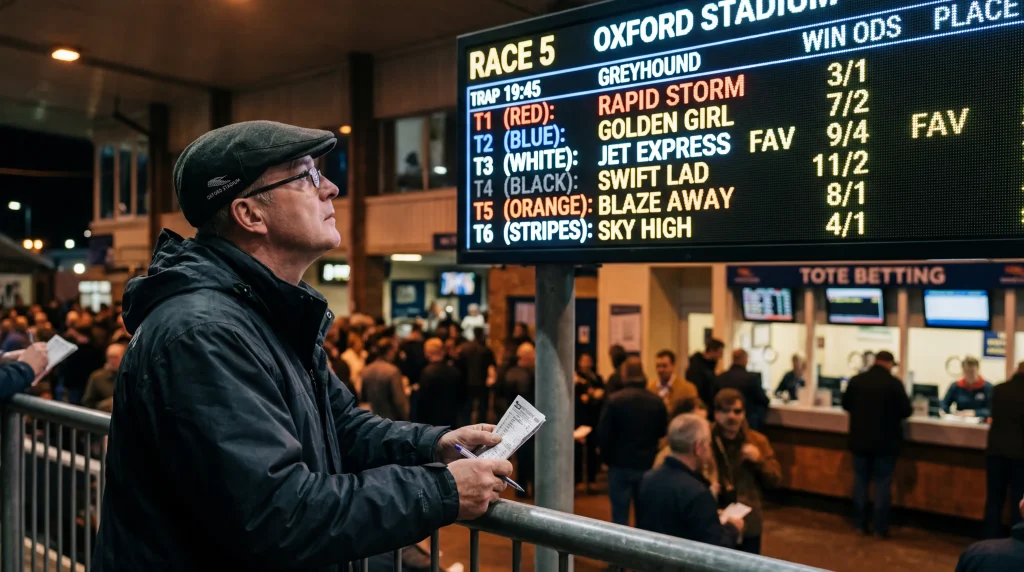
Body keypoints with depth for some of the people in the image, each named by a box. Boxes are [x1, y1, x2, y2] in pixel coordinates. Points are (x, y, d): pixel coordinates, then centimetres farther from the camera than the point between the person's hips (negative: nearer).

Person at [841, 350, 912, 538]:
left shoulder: (856, 380, -4)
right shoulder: (894, 383, -14)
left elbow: (846, 405, 8)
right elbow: (906, 411, -9)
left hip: (860, 440, 3)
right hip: (885, 442, -3)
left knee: (860, 481, 11)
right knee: (882, 483, 5)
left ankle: (860, 524, 16)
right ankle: (881, 528, 7)